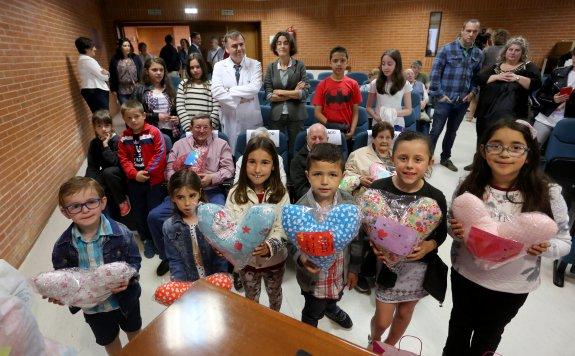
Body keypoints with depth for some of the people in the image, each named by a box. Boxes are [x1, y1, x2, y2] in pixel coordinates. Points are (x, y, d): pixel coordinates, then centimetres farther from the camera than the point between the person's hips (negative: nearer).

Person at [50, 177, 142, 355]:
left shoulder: (121, 233, -26)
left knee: (134, 331, 28)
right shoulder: (63, 245, -17)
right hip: (92, 307, 1)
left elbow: (134, 260, -15)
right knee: (108, 341, 27)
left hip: (125, 300, -1)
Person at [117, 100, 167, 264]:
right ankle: (147, 238, 32)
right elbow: (123, 159, 2)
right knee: (138, 212, 13)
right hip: (134, 181, 5)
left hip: (154, 179, -4)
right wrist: (134, 174, -14)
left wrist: (147, 172, -16)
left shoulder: (154, 132, -11)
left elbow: (160, 154, -14)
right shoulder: (124, 137, 3)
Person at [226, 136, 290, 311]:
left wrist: (268, 247, -35)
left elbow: (282, 229, -17)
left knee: (275, 295, 28)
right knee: (251, 299, 25)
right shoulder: (235, 193, -15)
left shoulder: (281, 193, -16)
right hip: (246, 260, 0)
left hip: (275, 259, 0)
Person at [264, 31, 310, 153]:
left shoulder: (300, 65, 0)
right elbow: (269, 96, -4)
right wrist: (293, 93, -9)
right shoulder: (271, 67, 4)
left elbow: (305, 93, -9)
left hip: (296, 115, -1)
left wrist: (281, 92, -9)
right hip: (276, 115, 1)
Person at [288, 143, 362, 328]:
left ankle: (331, 308, 70)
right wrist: (302, 259, -36)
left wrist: (353, 269, 1)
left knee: (334, 298, 36)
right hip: (313, 276, -3)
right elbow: (292, 243, -16)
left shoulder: (349, 203, -17)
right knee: (313, 313, 23)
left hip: (340, 273, 4)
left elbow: (356, 238, -5)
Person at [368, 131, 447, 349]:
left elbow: (441, 232, 0)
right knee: (382, 319, 10)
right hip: (386, 264, -2)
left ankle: (390, 346, 53)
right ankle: (374, 343, 47)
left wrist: (428, 247, -20)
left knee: (405, 313, 22)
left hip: (419, 266, 2)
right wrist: (373, 246, -24)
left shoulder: (436, 197, -13)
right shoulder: (378, 189, -18)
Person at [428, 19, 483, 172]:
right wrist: (439, 94, -11)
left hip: (463, 101, 5)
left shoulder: (478, 54, 7)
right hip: (445, 99, -4)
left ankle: (445, 158, 30)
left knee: (452, 132, 15)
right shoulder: (447, 49, -6)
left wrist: (473, 91, -1)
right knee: (436, 131, 0)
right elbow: (435, 72, -8)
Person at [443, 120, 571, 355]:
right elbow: (453, 226, 0)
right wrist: (455, 231, -22)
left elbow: (563, 242, -7)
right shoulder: (469, 186, -15)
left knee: (488, 335, 26)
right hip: (465, 276, 1)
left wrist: (545, 248, -27)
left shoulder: (548, 194, -18)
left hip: (513, 286, -1)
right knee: (459, 326, 27)